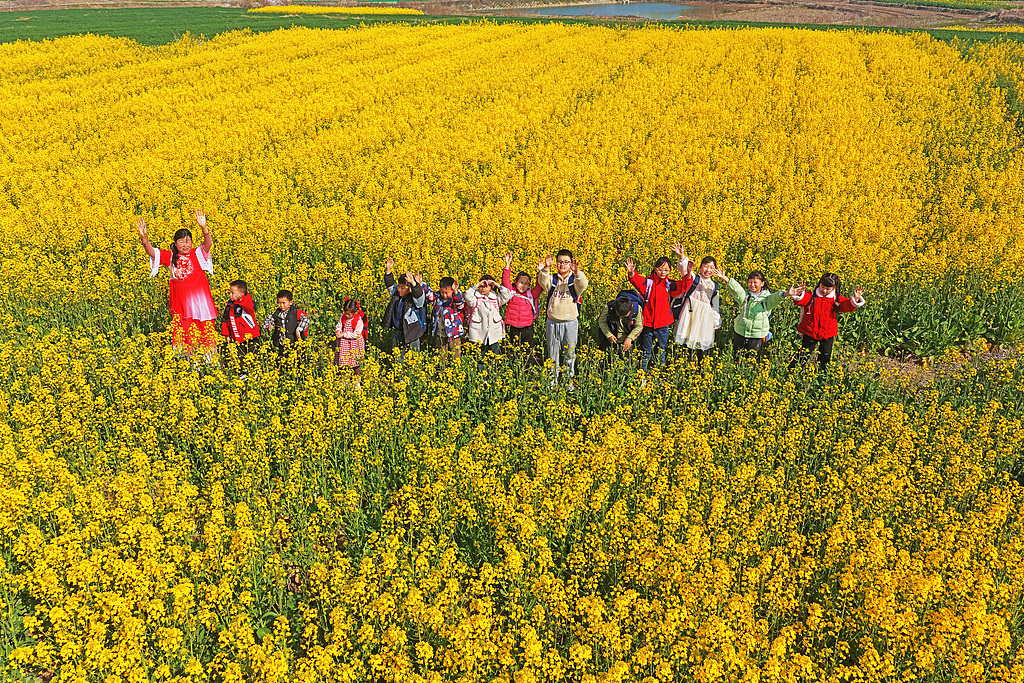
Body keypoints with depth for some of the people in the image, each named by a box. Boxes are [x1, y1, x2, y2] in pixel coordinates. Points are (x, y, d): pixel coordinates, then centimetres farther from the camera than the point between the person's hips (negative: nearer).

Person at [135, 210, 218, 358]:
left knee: (205, 330, 5)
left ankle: (209, 360, 15)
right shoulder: (170, 257, 3)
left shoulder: (197, 254, -2)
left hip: (200, 301, -1)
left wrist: (204, 228, -36)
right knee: (182, 331, 4)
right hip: (180, 302, 1)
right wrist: (144, 237, -24)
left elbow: (208, 243, -19)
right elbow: (151, 252, -6)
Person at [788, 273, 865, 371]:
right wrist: (799, 294, -43)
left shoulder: (836, 300, -2)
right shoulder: (811, 296, -7)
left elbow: (848, 306, -12)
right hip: (810, 333, -2)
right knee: (803, 356, 6)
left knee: (825, 359, 16)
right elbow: (801, 301, -21)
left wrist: (855, 299, -32)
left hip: (828, 335, 2)